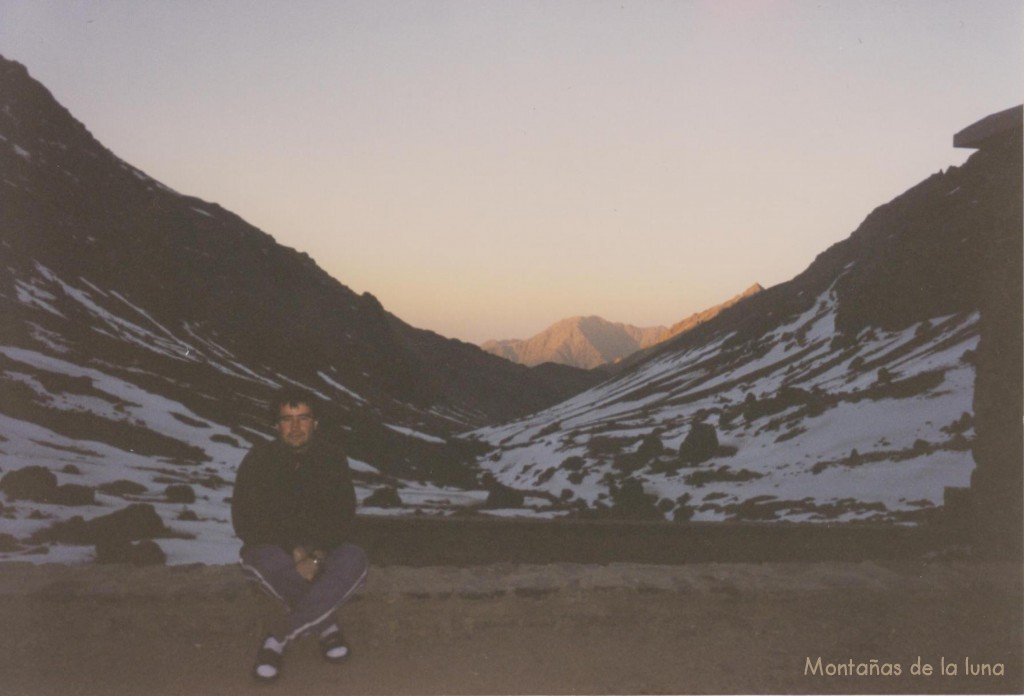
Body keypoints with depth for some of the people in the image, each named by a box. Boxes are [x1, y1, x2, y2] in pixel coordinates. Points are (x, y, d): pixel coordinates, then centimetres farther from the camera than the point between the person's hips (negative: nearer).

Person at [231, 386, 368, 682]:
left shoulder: (333, 458, -3)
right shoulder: (259, 459, -7)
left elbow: (343, 517, -4)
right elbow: (246, 522, -11)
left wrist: (317, 554, -22)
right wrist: (294, 552, -22)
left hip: (323, 551, 1)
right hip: (275, 549, -1)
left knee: (353, 560, -32)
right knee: (264, 560, -38)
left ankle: (278, 636, -29)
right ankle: (327, 625, -18)